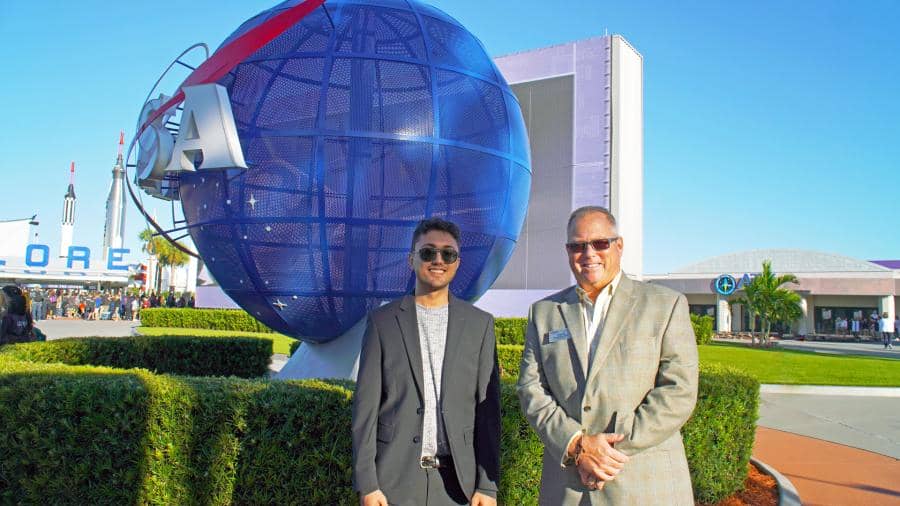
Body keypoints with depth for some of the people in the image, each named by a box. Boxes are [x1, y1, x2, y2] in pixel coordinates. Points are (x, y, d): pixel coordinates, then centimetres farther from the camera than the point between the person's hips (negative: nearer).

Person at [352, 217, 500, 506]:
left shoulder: (479, 324, 3)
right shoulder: (382, 321, 0)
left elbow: (487, 408, 1)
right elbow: (366, 406, -1)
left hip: (457, 480, 1)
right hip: (394, 478, -1)